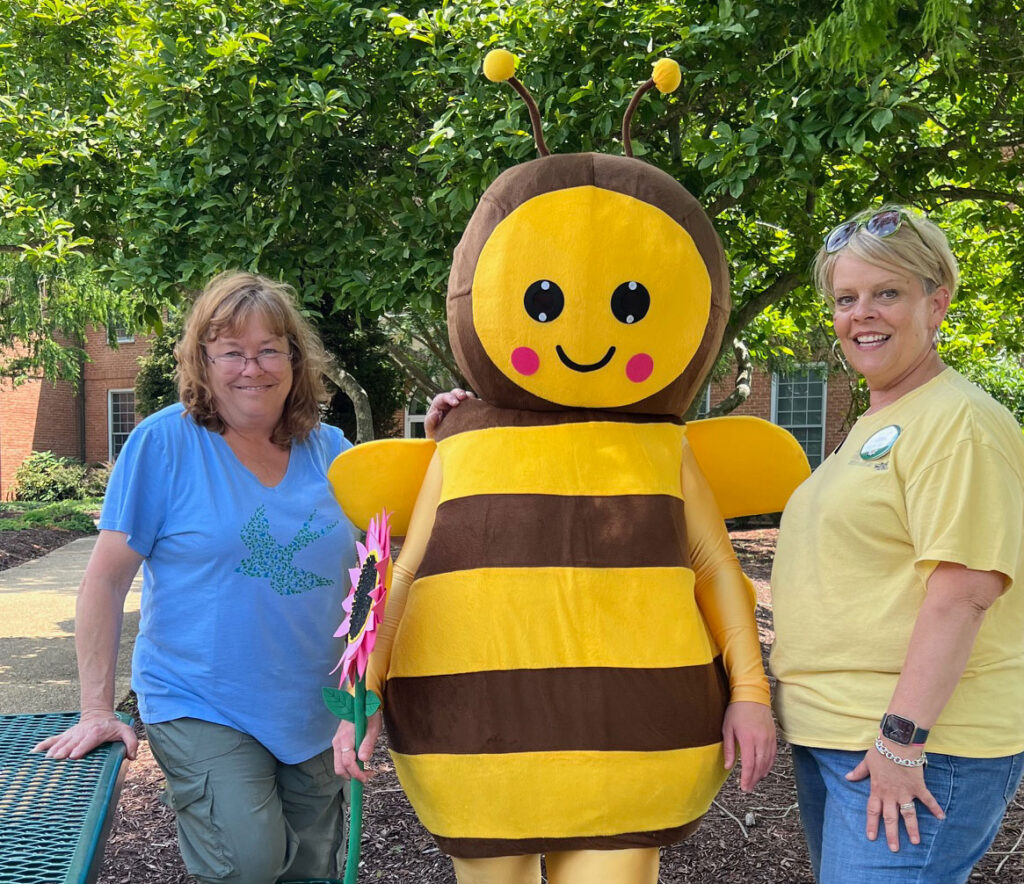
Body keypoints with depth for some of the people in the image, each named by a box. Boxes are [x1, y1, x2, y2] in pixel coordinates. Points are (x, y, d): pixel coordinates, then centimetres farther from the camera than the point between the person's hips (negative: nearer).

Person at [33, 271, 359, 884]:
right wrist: (97, 709, -9)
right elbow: (107, 580, -8)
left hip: (312, 713, 5)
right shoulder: (166, 442, -10)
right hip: (199, 708, -4)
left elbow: (356, 570, 12)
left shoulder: (330, 449, 1)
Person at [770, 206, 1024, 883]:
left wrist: (902, 738, -23)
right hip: (828, 733, 9)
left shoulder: (961, 421, -14)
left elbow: (965, 591, -22)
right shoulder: (873, 426, 16)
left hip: (917, 746, -9)